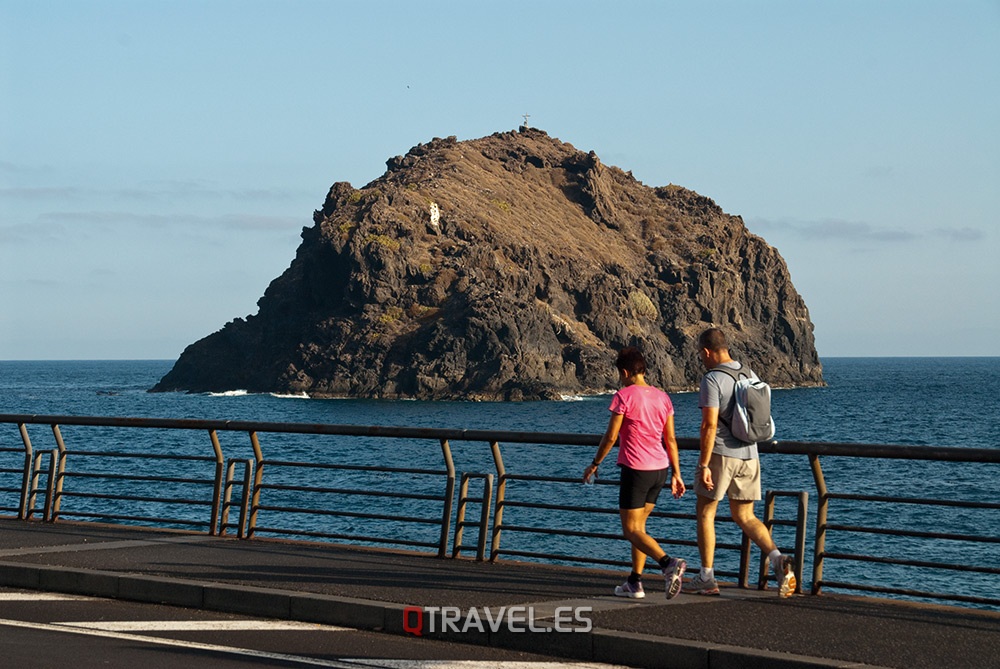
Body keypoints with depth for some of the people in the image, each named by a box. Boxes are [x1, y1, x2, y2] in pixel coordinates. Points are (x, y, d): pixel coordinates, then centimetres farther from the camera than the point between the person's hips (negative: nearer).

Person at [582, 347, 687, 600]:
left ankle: (669, 564, -24)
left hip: (635, 469, -7)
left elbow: (610, 437, -9)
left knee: (631, 530, -3)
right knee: (638, 525, 17)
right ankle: (635, 583, 15)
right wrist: (676, 474, 12)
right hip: (660, 468, 7)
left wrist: (594, 464, 4)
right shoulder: (662, 397, 8)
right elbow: (670, 440, 8)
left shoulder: (624, 396, -10)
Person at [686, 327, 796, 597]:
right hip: (749, 455, 6)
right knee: (745, 517, 12)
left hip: (719, 454, -6)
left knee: (705, 514, 9)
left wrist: (703, 466, -18)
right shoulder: (750, 374, 9)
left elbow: (710, 425, -20)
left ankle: (706, 578, 11)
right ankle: (777, 559, -10)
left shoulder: (712, 380, -14)